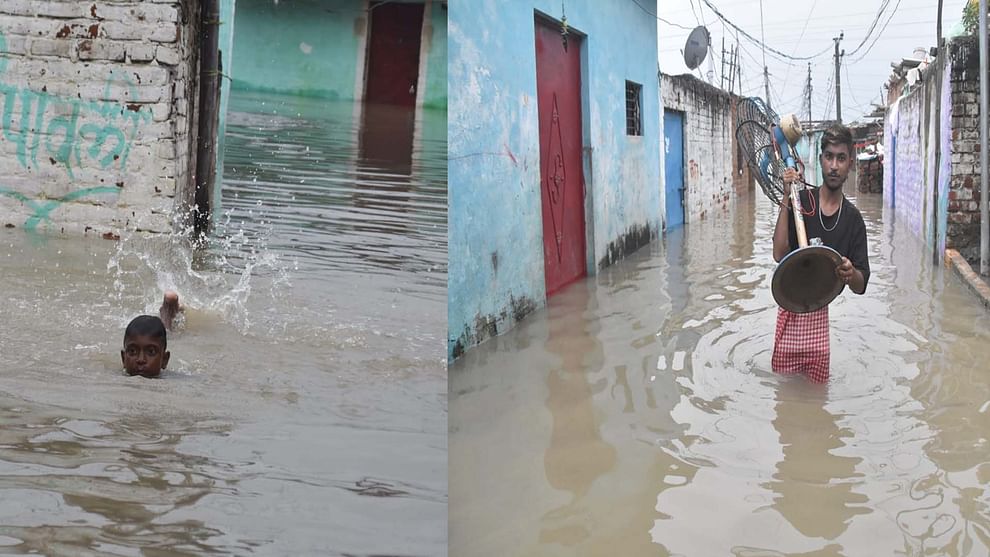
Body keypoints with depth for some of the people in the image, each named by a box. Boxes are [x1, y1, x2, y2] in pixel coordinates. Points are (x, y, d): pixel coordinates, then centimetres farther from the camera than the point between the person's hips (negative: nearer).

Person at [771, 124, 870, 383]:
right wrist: (786, 200, -17)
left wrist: (850, 274, -23)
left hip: (821, 309, 1)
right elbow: (779, 254, -15)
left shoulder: (853, 218, 2)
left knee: (818, 381, -7)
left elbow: (861, 286, 2)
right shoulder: (802, 202, -2)